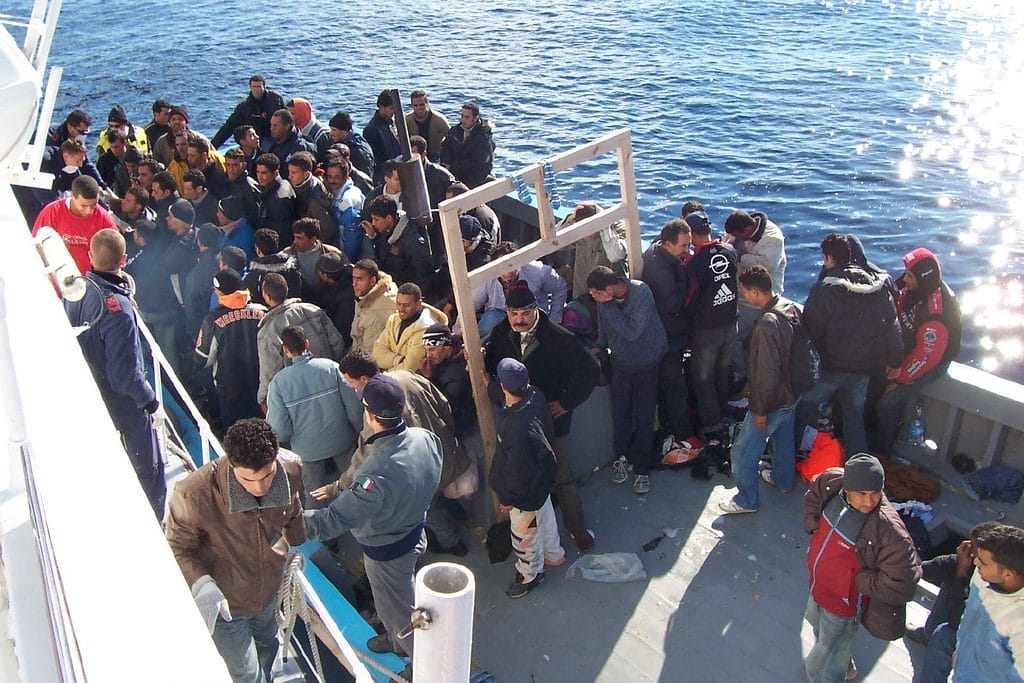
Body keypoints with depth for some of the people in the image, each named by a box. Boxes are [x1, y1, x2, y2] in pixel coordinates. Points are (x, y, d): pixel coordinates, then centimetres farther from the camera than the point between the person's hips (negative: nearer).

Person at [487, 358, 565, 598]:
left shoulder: (520, 429, -43)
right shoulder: (534, 395, -19)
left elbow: (520, 472, -29)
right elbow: (506, 401, 8)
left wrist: (507, 499, -14)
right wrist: (489, 384, 10)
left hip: (526, 493, -8)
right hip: (542, 480, 8)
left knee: (523, 535, 19)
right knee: (545, 517, 32)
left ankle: (529, 574, 45)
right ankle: (554, 554, 58)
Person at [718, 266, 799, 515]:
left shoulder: (766, 325, -33)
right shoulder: (792, 308, -5)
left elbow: (767, 373, -29)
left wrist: (760, 410, -18)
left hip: (773, 401, -9)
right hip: (792, 392, 9)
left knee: (743, 452, 6)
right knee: (784, 438, 30)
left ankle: (747, 500, 20)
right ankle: (783, 478, 51)